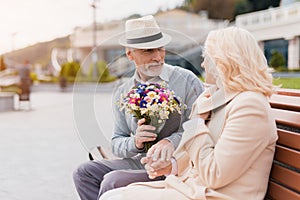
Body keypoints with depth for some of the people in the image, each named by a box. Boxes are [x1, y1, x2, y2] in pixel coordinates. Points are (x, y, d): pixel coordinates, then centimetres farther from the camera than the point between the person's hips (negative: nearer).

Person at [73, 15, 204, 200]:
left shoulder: (187, 80, -6)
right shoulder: (123, 94, 8)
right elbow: (116, 144, 9)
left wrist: (172, 141, -27)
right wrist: (135, 143, -14)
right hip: (139, 162, 6)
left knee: (112, 181, -24)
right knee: (84, 172, -8)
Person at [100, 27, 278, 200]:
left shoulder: (250, 106, -18)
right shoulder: (215, 97, 13)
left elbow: (213, 175, -20)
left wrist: (198, 120, -12)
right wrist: (172, 165, 3)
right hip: (191, 185, 9)